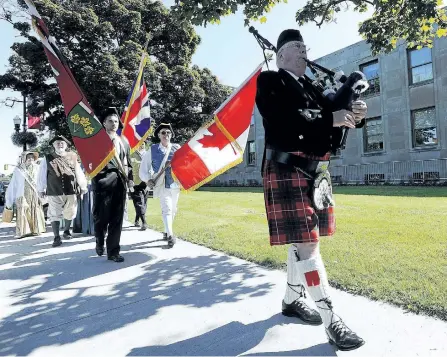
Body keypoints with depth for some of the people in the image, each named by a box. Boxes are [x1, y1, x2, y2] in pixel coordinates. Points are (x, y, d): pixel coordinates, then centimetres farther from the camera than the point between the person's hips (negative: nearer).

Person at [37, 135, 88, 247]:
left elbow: (79, 173, 7)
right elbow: (42, 175, 6)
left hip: (71, 191, 1)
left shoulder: (73, 157, 3)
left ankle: (66, 231, 37)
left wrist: (83, 186, 9)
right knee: (54, 215, 2)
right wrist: (41, 189, 7)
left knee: (70, 214, 12)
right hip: (54, 192, -1)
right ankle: (57, 237, 13)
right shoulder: (47, 159, 2)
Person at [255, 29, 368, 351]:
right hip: (288, 171, -8)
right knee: (307, 243, -7)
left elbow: (333, 120, 19)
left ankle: (292, 300, 30)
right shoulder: (269, 81, 0)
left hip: (317, 171, 8)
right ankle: (332, 321, 2)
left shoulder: (311, 87, 22)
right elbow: (282, 120, -18)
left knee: (302, 242, 13)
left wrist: (354, 114, -3)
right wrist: (330, 119, -16)